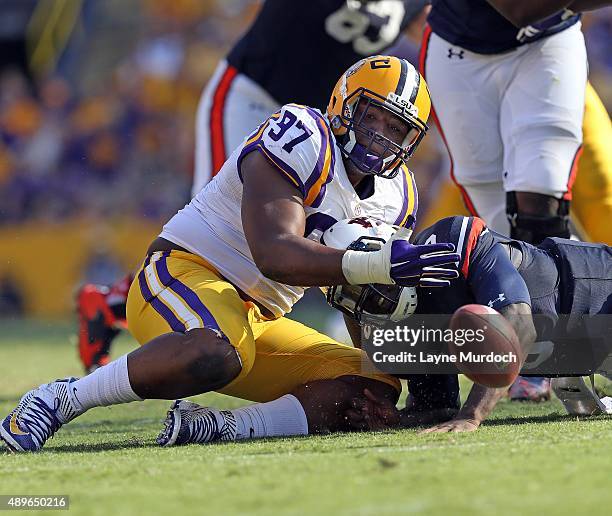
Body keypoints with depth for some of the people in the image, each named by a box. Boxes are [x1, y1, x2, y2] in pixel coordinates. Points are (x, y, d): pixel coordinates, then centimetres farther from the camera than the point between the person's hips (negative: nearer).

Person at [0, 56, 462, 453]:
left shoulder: (393, 198, 11)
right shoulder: (304, 142, -16)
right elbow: (273, 253, -29)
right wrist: (377, 265, -37)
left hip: (259, 320, 9)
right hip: (186, 273, -9)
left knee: (375, 390, -6)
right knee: (217, 352, -42)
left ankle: (212, 427, -20)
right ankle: (58, 400, -24)